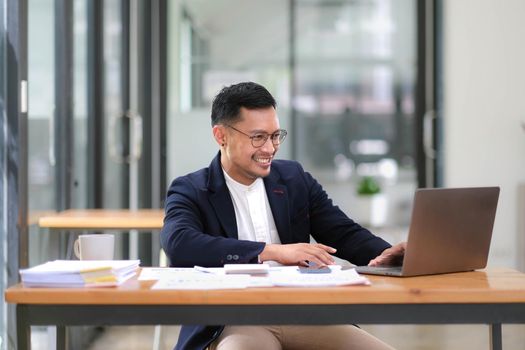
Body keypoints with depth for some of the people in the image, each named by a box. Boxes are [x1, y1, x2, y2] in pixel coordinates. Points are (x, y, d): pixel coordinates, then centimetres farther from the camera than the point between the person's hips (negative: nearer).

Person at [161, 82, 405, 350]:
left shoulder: (294, 179, 15)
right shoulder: (191, 191, 3)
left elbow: (345, 234, 12)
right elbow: (179, 245, -17)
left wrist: (384, 255, -12)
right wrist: (272, 252, -24)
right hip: (233, 322, -4)